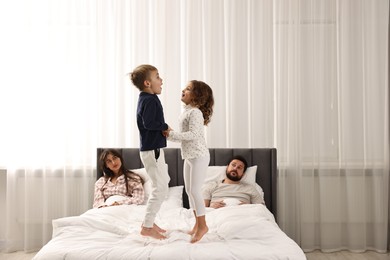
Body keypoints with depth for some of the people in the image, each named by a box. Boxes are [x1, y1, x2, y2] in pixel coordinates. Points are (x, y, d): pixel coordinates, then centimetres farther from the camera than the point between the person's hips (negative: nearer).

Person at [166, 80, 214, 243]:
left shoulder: (195, 112, -16)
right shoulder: (187, 111, 13)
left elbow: (193, 135, -26)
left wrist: (171, 134, -22)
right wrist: (171, 134, 4)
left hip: (199, 156, -10)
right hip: (189, 156, 10)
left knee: (195, 191, -8)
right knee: (189, 190, 12)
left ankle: (202, 226, 3)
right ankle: (198, 223, 22)